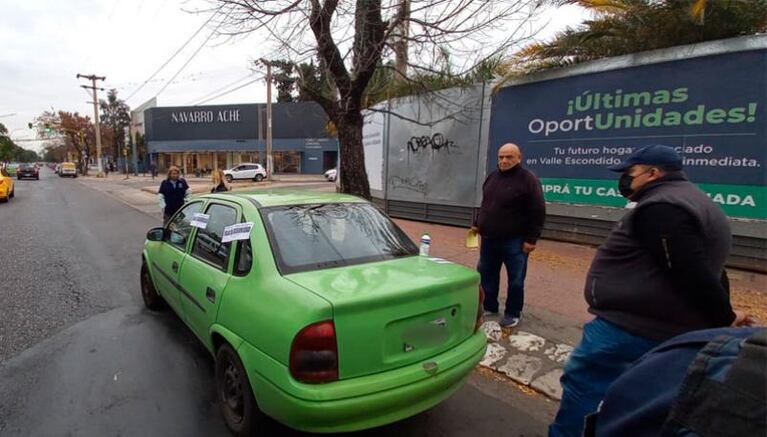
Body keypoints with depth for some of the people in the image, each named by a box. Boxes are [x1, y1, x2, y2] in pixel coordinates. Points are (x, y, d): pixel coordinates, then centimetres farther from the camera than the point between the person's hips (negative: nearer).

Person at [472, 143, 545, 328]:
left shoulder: (528, 179, -11)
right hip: (489, 239, 6)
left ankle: (513, 313, 20)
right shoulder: (492, 177, 10)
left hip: (514, 241, -6)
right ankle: (489, 306, 31)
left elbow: (538, 212, -13)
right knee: (486, 275, 15)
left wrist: (531, 239, -15)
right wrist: (477, 224, 17)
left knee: (515, 280, 5)